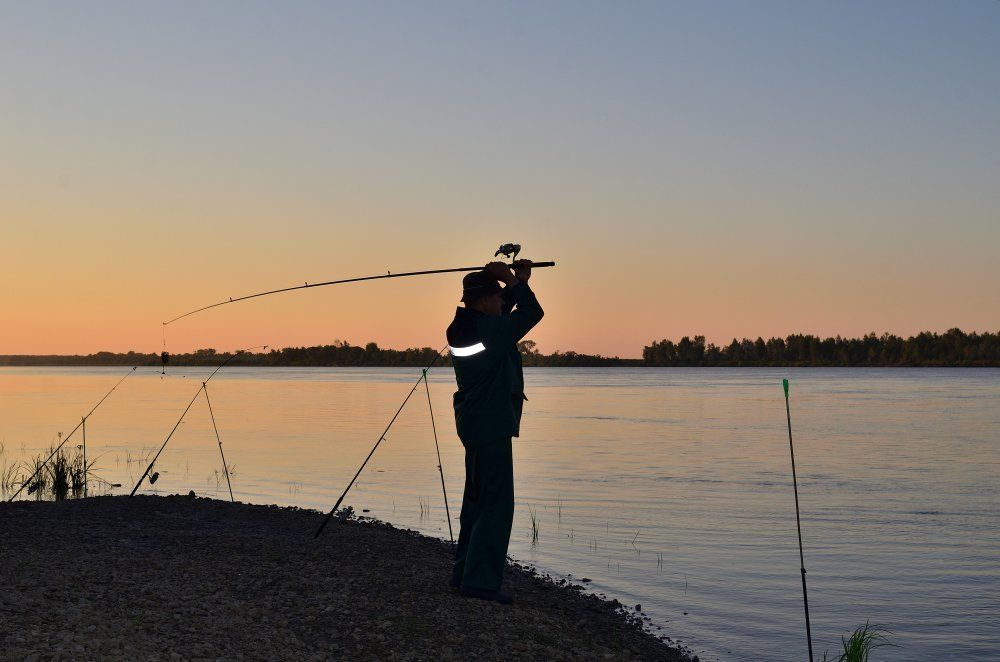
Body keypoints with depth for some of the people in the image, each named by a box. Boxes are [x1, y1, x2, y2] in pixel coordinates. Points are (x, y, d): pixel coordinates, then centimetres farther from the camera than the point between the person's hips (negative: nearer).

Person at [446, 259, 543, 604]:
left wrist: (516, 281, 13)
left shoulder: (461, 330, 9)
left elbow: (502, 311, 25)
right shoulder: (493, 330, -17)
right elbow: (533, 312, -5)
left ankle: (464, 572, 24)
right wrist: (514, 279, 6)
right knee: (496, 505, -7)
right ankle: (480, 579, -8)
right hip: (492, 426, -10)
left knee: (477, 499, 17)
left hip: (473, 423, 10)